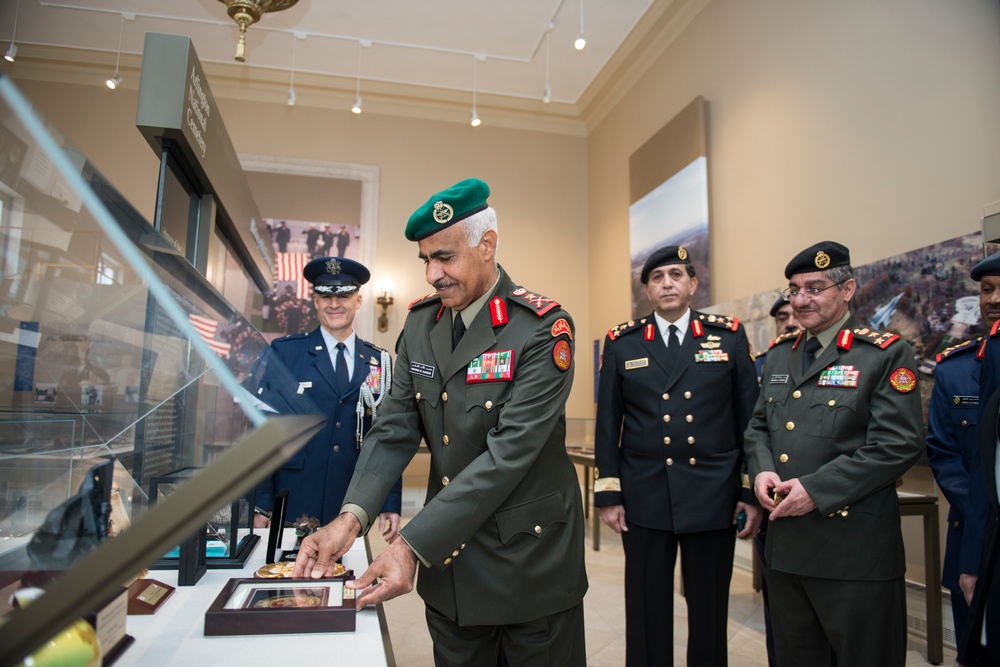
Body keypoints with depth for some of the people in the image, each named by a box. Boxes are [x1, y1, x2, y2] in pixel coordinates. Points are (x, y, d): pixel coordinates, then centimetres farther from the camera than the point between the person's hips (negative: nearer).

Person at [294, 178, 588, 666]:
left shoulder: (542, 328, -18)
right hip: (447, 557, 5)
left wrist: (411, 546, -28)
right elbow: (395, 428, -2)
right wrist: (351, 516, -18)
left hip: (529, 558, -4)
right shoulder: (420, 323, 1)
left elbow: (509, 452, -25)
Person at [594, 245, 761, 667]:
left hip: (714, 497, 1)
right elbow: (608, 424, 3)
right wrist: (608, 494, 0)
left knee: (710, 614, 12)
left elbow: (749, 418, 4)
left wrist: (753, 493, 2)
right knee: (646, 613, 10)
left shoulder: (730, 336, 4)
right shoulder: (621, 343, 3)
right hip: (643, 497, 0)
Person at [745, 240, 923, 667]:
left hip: (854, 548, -6)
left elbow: (899, 445, -15)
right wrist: (762, 470, -5)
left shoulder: (886, 355, -8)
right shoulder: (779, 355, 12)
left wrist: (816, 489, -20)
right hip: (784, 540, 6)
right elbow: (758, 427, 16)